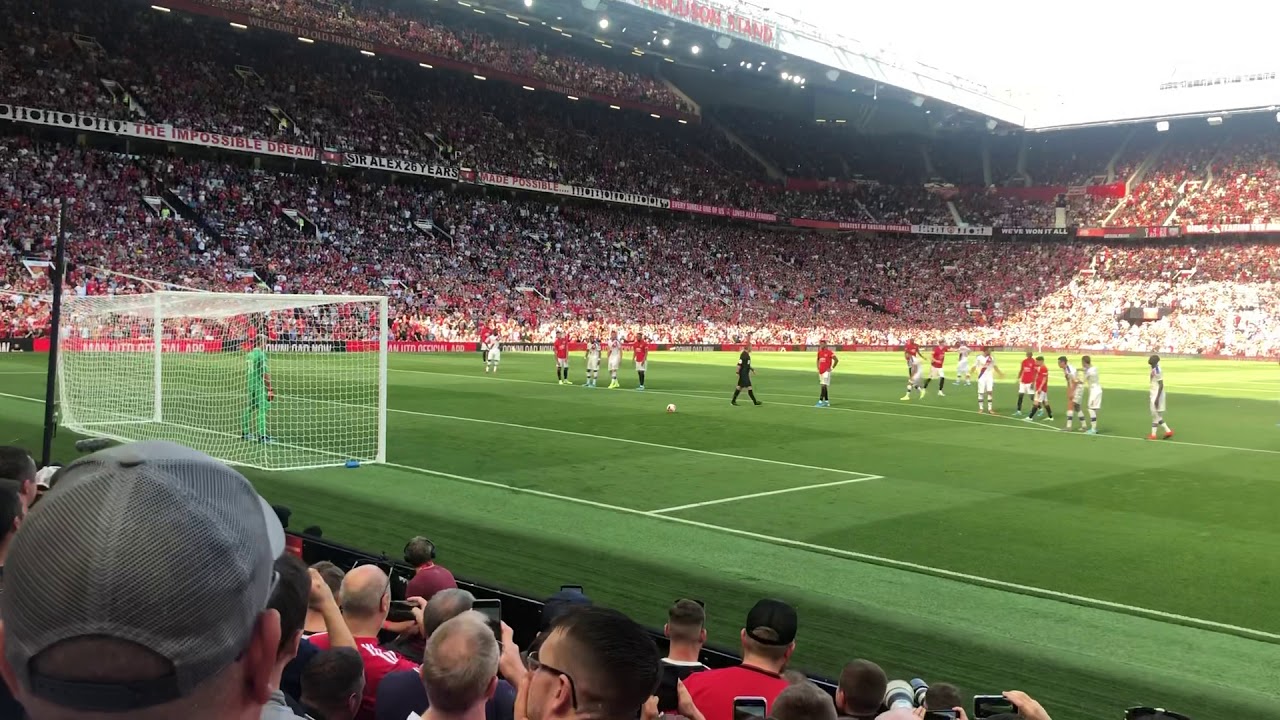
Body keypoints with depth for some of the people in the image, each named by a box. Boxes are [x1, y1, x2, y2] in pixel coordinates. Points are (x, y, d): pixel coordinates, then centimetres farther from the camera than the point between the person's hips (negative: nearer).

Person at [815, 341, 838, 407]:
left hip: (826, 371, -8)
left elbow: (836, 360, -10)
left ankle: (820, 401, -16)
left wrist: (831, 368, -8)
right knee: (823, 386, 10)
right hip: (820, 371, 8)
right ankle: (826, 401, 16)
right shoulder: (819, 352, 11)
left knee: (823, 386, -12)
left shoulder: (829, 352, -10)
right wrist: (818, 368, 16)